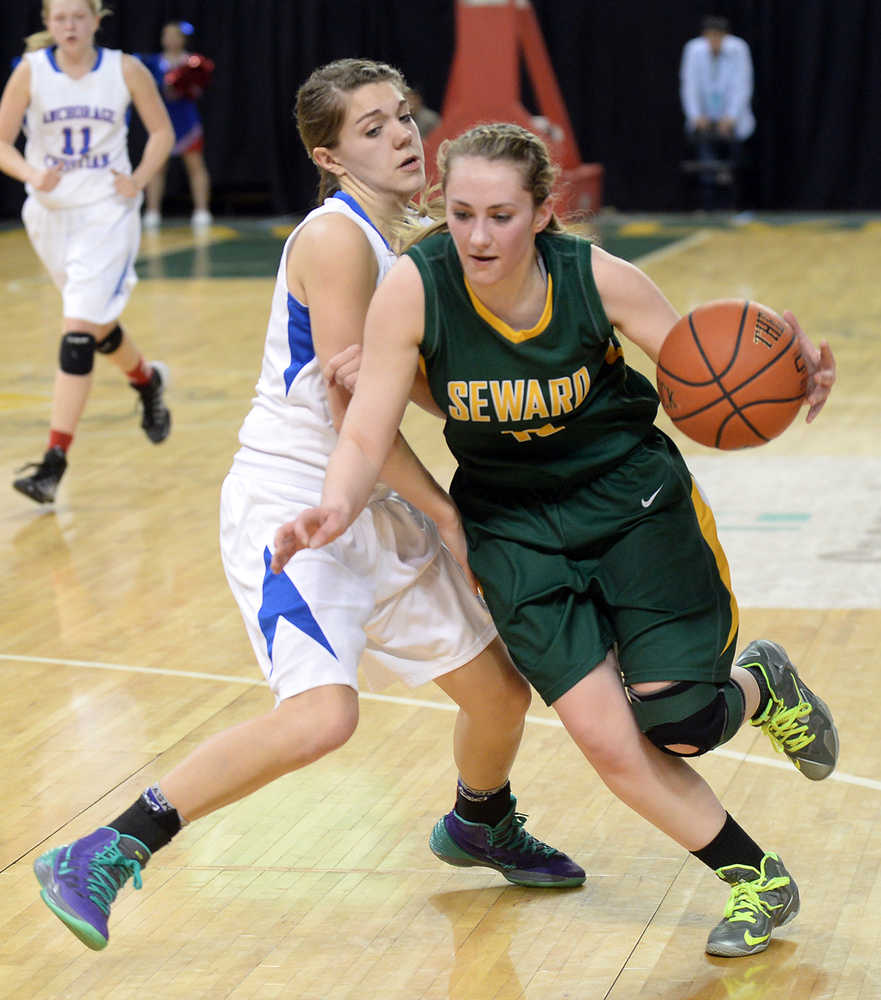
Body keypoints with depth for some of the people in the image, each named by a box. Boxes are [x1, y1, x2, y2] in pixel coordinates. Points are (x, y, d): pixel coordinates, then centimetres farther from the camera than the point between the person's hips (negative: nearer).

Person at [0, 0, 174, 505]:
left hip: (107, 212, -3)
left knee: (79, 333, -14)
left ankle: (55, 461, -16)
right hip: (51, 213, 3)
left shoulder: (125, 70, -7)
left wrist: (138, 180, -8)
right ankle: (148, 379, 52)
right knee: (97, 323, 20)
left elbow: (162, 130, 6)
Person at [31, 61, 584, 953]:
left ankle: (479, 828, 48)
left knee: (501, 690, 14)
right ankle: (98, 860, -19)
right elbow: (349, 407, -19)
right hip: (288, 504, -9)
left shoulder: (389, 241, 13)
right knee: (321, 715, -28)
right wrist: (441, 509, -11)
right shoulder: (337, 236, -16)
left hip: (372, 509, 9)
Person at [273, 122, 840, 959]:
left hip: (632, 492, -1)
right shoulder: (414, 289, -21)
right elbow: (366, 437, -17)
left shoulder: (596, 278, -20)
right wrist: (338, 506, -39)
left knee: (676, 722, -13)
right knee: (607, 741, -10)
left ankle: (762, 685, 26)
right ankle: (757, 881, 14)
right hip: (514, 524, 1)